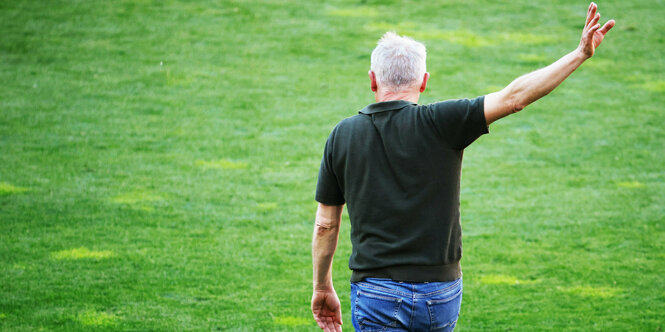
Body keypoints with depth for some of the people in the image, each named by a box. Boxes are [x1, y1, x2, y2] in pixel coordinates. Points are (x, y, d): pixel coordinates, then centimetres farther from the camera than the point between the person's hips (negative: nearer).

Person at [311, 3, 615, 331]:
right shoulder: (439, 123, -7)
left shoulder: (342, 135, 0)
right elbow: (513, 97, -12)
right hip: (440, 293, 1)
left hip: (377, 294, -1)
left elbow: (325, 224, 5)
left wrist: (323, 288, 18)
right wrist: (581, 53, -9)